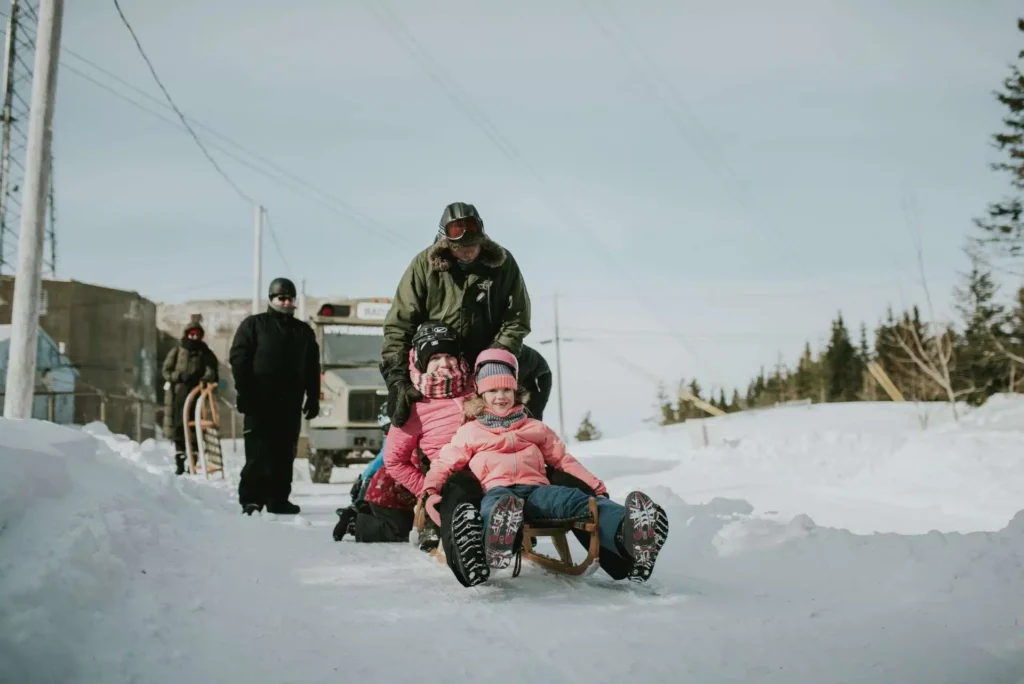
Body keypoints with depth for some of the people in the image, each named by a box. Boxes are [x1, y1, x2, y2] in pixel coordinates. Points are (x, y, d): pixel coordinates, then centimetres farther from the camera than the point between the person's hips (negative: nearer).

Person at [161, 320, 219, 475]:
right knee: (178, 427, 1)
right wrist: (179, 376, -11)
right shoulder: (176, 352, 9)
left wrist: (208, 378, -21)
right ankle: (180, 462, 8)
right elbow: (166, 371, 7)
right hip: (178, 394, 0)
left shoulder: (206, 354, 9)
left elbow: (212, 373, 2)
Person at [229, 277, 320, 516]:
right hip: (260, 402, -4)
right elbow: (239, 358, -2)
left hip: (290, 404, 4)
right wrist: (244, 392, -11)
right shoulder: (253, 324, 6)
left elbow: (312, 368, 18)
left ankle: (278, 499, 10)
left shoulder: (304, 331, 17)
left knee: (285, 453, 4)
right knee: (258, 452, -6)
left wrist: (313, 398, 9)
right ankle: (251, 499, -2)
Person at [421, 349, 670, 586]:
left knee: (576, 500, -34)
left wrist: (596, 486, 15)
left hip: (536, 489, 2)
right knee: (495, 504, -43)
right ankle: (494, 547, -81)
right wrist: (431, 492, -1)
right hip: (497, 490, -2)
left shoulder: (535, 428, 32)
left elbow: (563, 460, 29)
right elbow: (443, 465, 21)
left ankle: (631, 533, -65)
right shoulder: (469, 432, 26)